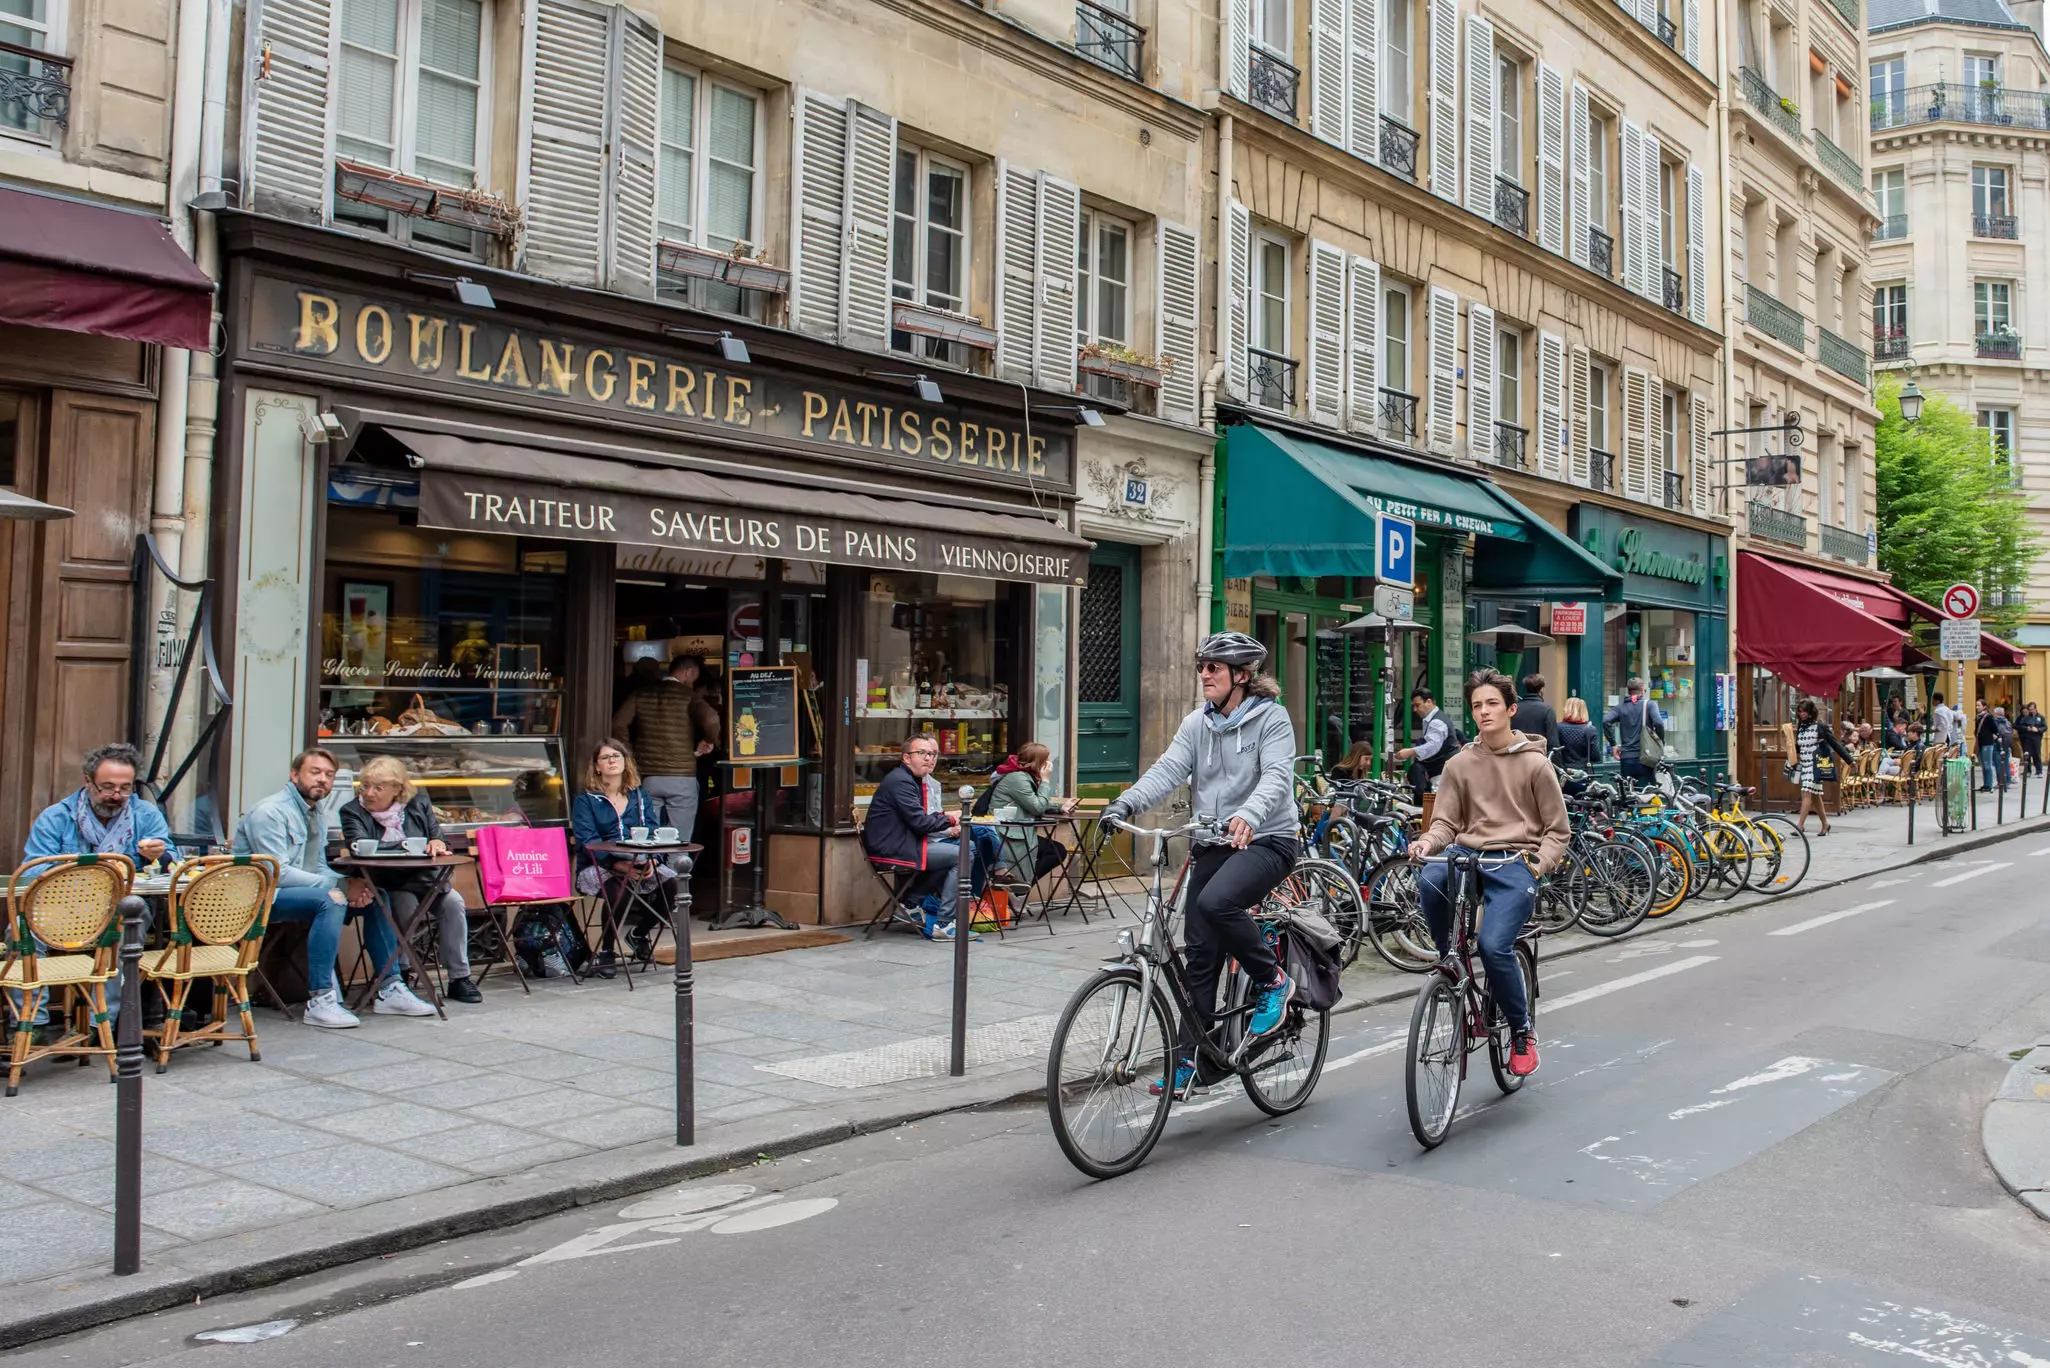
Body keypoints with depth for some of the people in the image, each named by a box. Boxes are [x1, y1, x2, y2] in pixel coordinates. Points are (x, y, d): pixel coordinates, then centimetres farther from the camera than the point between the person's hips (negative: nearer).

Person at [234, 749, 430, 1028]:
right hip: (265, 898, -9)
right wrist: (341, 885, -24)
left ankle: (389, 989, 1)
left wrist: (353, 887, -9)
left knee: (375, 896, 0)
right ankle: (320, 1000, -34)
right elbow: (277, 873, -24)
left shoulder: (317, 811, 13)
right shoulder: (270, 812, -15)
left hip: (302, 889, 9)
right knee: (331, 900, -34)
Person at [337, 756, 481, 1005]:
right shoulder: (352, 811, -1)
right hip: (387, 884, -3)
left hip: (425, 877, 3)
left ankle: (459, 978, -16)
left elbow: (438, 837, 8)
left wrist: (437, 843, -20)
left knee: (452, 902, -23)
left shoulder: (419, 804, 8)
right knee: (406, 906, -33)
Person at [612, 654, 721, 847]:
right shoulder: (687, 695, -5)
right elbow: (711, 719, -22)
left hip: (647, 778, 4)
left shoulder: (641, 694, 7)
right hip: (681, 778, -4)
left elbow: (618, 724, -3)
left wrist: (631, 753, 8)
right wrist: (709, 741, -3)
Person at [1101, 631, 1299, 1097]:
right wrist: (1126, 802, -24)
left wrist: (1248, 815, -42)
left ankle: (1272, 980, -7)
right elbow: (1168, 770, -6)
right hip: (1212, 844, 6)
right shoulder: (1197, 724, 8)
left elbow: (1277, 776, -21)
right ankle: (1190, 1061, 12)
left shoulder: (1271, 718, -7)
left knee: (1215, 901, -33)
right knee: (1200, 954, 3)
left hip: (1264, 840, -5)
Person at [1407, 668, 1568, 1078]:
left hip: (1516, 863, -2)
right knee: (1430, 879, -34)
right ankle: (1448, 961, -7)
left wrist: (1539, 864, -12)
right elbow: (1446, 822, 8)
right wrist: (1428, 842, -14)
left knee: (1494, 945, -24)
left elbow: (1557, 830, 6)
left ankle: (1522, 1031, 4)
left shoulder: (1535, 763, 3)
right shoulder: (1460, 764, 9)